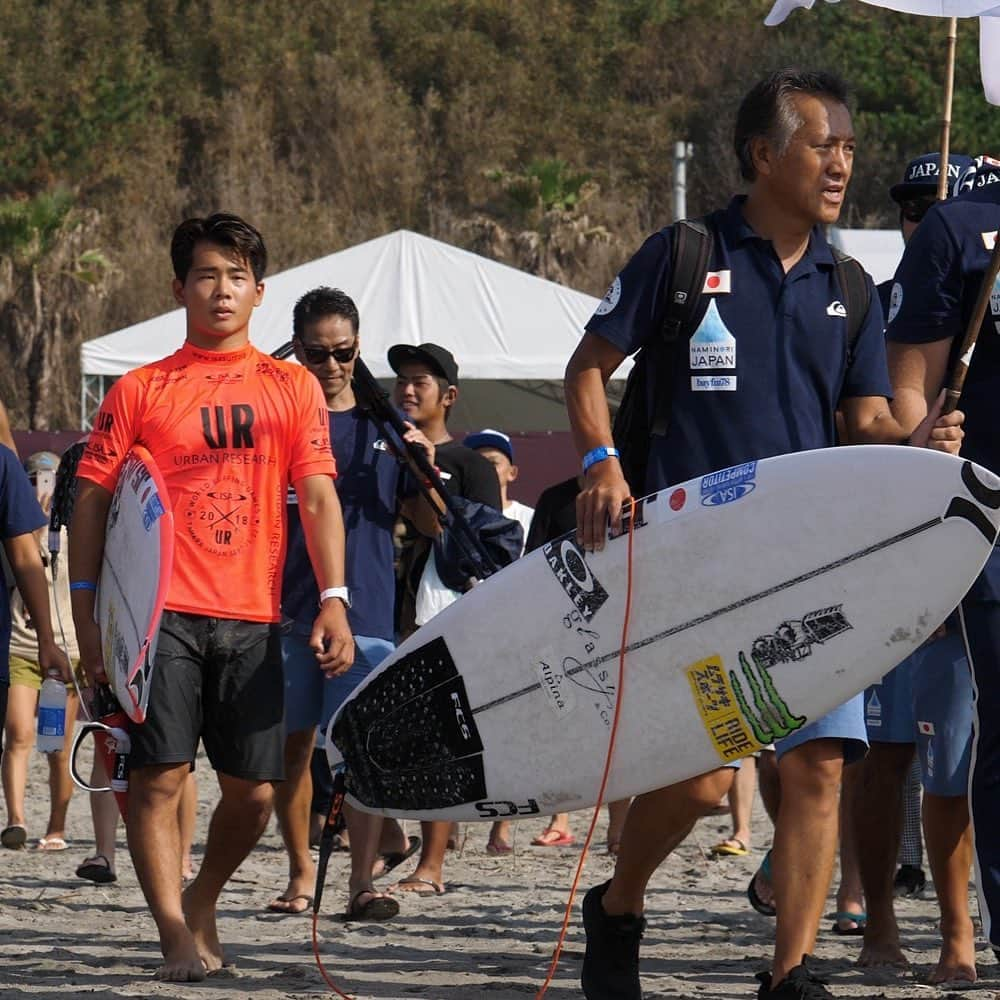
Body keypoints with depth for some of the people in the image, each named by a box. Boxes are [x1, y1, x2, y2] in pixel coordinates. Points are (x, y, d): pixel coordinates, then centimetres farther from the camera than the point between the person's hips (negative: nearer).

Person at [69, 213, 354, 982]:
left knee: (254, 790, 2)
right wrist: (87, 613, -2)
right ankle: (177, 938, -6)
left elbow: (318, 497, 6)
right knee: (159, 776, -11)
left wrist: (333, 599, -6)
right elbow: (93, 500, 6)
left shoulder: (293, 388, 11)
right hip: (160, 612, -2)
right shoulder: (139, 391, 7)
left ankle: (202, 903, 27)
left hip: (252, 619, 2)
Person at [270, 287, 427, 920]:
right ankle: (302, 873, 18)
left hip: (365, 606, -1)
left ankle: (364, 880, -9)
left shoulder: (385, 427, 10)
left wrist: (427, 466, -8)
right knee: (291, 745, 5)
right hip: (287, 606, 1)